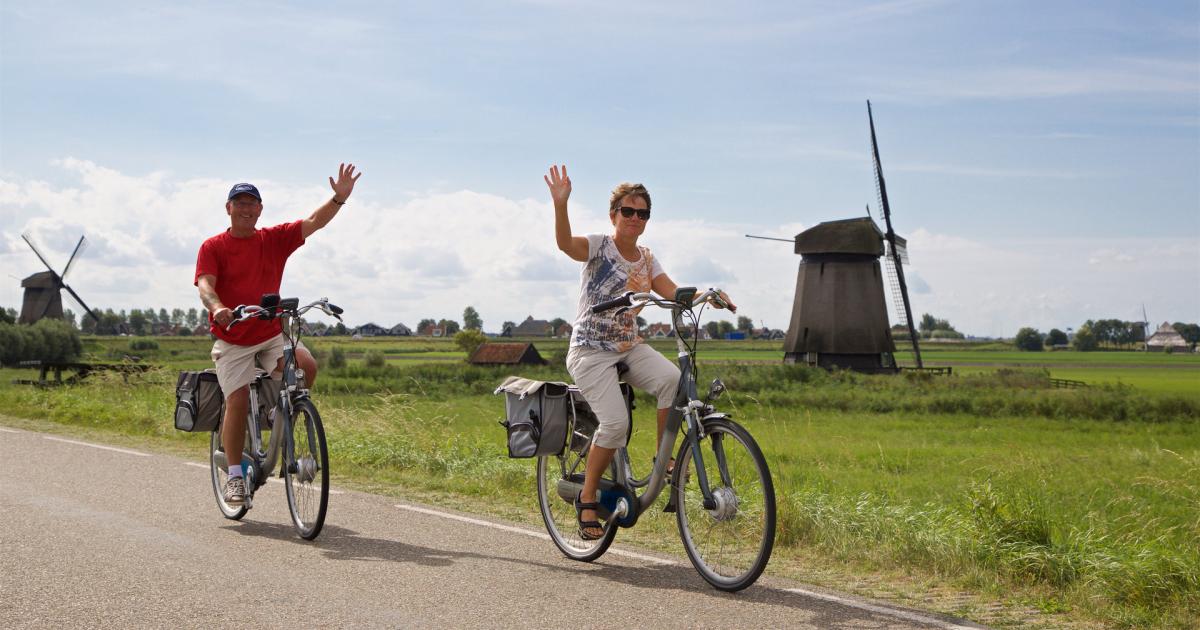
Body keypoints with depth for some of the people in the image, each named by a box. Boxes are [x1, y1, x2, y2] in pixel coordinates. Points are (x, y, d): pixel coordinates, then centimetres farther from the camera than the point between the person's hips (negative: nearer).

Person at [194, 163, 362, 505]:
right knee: (238, 401, -12)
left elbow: (314, 222, -4)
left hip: (272, 334, 2)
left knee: (306, 365, -25)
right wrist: (218, 308, -37)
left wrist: (339, 197, -21)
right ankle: (235, 476, 3)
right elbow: (205, 285, -15)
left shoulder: (274, 239, 4)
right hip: (233, 341, -2)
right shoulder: (212, 247, -2)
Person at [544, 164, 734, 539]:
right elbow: (565, 243, -29)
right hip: (591, 351, -5)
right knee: (615, 422, -22)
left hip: (630, 347, 5)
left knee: (673, 378, -26)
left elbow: (673, 293, 0)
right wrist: (560, 204, -47)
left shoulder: (646, 259, 11)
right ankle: (587, 499, -2)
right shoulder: (599, 246, -8)